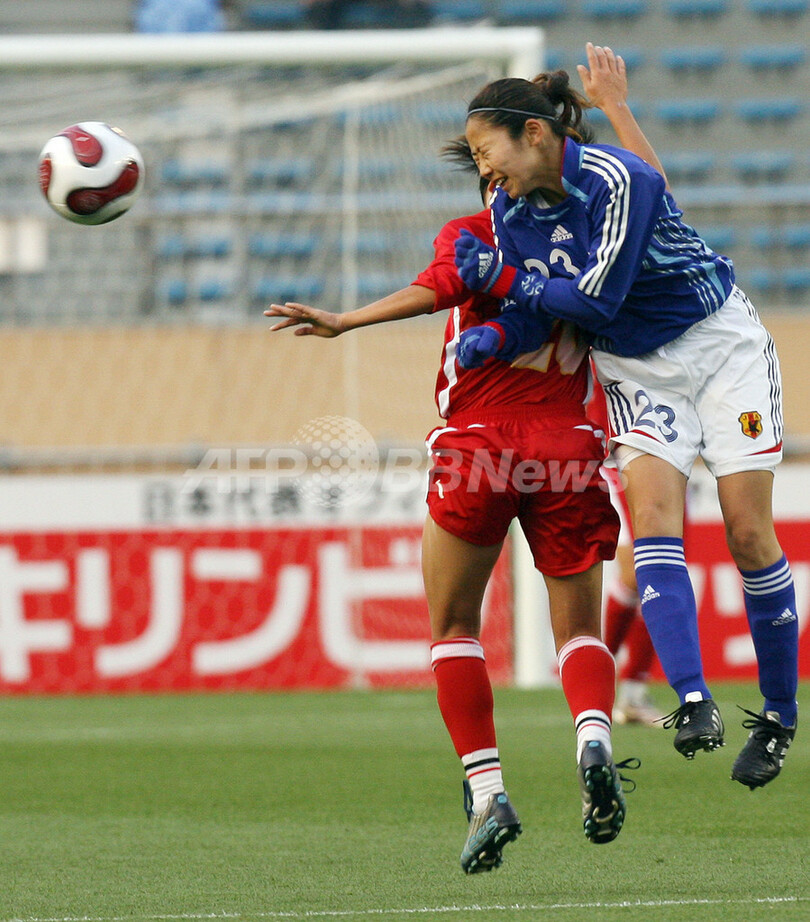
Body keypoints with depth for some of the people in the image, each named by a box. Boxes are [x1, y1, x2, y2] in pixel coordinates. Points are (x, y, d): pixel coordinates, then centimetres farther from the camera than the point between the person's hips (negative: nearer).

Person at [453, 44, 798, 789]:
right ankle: (694, 702, -27)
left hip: (721, 345, -5)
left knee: (749, 533, -7)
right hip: (635, 369, 5)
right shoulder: (510, 208, -4)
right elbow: (538, 308, 1)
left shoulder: (617, 181, -26)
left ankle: (779, 715, 7)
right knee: (653, 513, -17)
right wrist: (495, 338, -19)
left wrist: (502, 280, -19)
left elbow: (598, 298, -26)